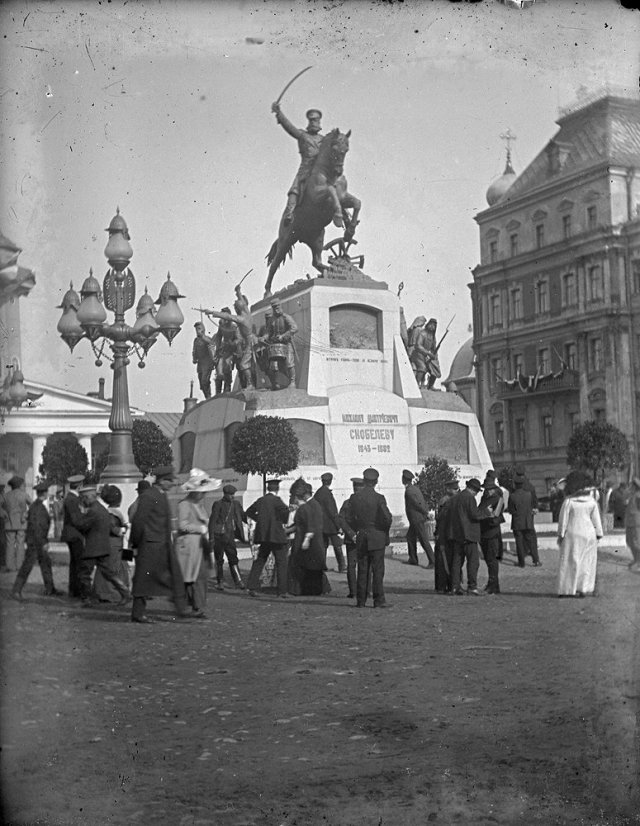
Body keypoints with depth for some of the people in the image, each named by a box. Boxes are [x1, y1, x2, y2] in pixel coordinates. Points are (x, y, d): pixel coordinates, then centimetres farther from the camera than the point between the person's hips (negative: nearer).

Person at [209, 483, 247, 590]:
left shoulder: (236, 504, 9)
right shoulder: (218, 504, -7)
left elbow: (243, 516, 17)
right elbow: (212, 521, -9)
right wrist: (211, 537, -14)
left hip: (230, 536, 4)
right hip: (219, 536, -4)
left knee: (233, 558, 1)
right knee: (219, 560, 4)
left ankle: (238, 581, -1)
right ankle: (220, 582, 13)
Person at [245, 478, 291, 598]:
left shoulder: (260, 500, 9)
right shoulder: (276, 500, -10)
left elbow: (249, 511, 21)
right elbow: (285, 510, -25)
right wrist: (284, 521, -7)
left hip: (264, 535, 6)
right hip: (276, 535, -6)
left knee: (259, 561, 12)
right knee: (281, 562, 3)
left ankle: (252, 587, 6)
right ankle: (282, 590, 2)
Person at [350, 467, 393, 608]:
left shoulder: (355, 497, 1)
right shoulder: (379, 498, -11)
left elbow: (352, 518, 5)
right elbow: (388, 517, -16)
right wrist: (385, 530, 2)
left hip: (361, 538, 4)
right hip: (377, 538, -3)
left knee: (362, 570, 9)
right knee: (378, 570, 1)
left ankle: (361, 601, 10)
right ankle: (379, 600, 0)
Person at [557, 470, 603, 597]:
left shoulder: (568, 502, -10)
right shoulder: (592, 501, -2)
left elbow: (563, 520, -7)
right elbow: (596, 520, 1)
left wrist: (560, 535, 1)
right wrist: (599, 534, 9)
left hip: (572, 534, -2)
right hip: (588, 534, 2)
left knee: (570, 561, 5)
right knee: (587, 562, 10)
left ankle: (568, 589, 6)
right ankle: (585, 589, 9)